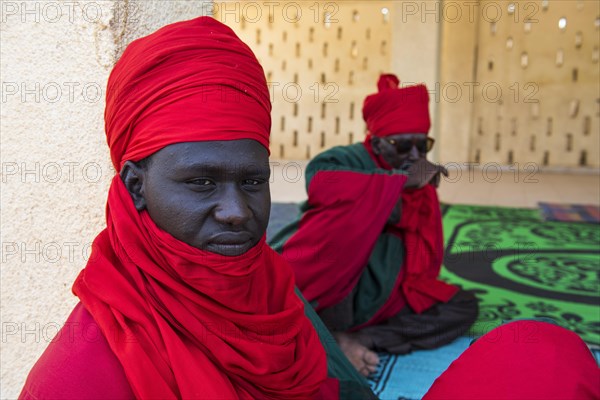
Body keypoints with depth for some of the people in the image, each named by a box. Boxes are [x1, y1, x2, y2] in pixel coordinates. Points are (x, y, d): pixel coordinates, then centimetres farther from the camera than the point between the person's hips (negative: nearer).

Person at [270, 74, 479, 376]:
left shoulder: (422, 184, 4)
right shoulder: (348, 159, -11)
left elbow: (427, 262, 5)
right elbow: (319, 182, -36)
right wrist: (401, 179, -28)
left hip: (376, 298, 7)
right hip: (322, 294, -6)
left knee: (463, 307, -4)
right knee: (354, 213, -29)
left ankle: (350, 339, -18)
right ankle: (330, 332, -18)